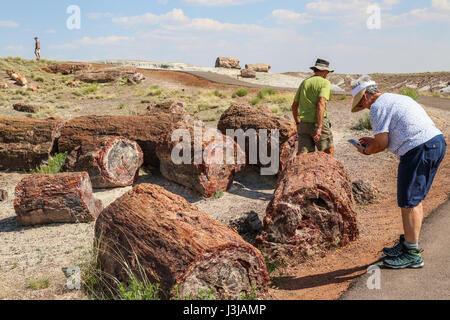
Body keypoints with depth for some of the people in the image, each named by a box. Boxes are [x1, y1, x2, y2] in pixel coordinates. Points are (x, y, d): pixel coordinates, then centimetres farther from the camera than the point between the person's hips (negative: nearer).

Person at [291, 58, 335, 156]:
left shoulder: (304, 83, 14)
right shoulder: (325, 83, -4)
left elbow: (294, 106, 17)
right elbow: (321, 104, -19)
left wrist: (298, 123, 30)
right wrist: (319, 128, -23)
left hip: (304, 124, 5)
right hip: (319, 123, -5)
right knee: (329, 151, 17)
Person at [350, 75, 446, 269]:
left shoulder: (378, 107, -5)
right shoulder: (396, 99, 24)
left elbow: (382, 143, -9)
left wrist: (366, 151, 11)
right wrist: (373, 141, 29)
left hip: (419, 150, -10)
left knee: (409, 202, -3)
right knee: (415, 199, 17)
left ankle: (413, 254, 3)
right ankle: (408, 243, 28)